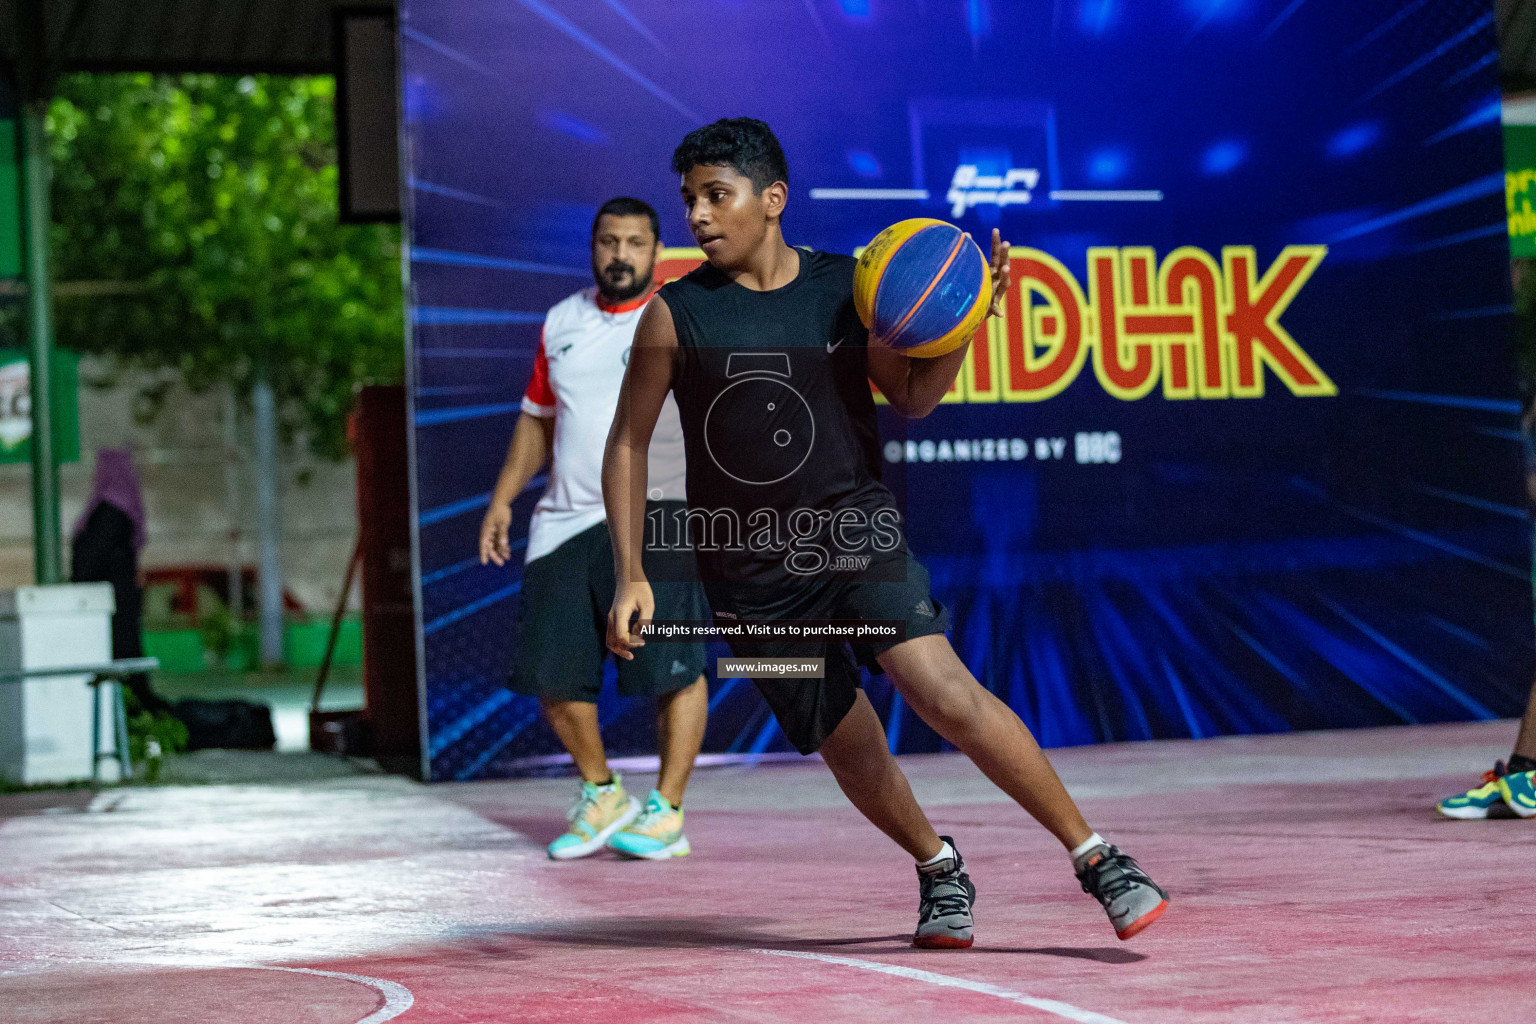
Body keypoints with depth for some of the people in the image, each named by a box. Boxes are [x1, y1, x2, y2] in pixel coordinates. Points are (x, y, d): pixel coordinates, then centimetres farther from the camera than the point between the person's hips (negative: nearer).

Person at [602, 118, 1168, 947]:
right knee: (848, 746, 7)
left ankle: (1097, 860, -14)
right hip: (751, 573, 1)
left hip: (856, 534, -1)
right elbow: (627, 446, 2)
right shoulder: (676, 315, -5)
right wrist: (631, 576, -5)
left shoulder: (849, 287, -1)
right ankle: (939, 871, 35)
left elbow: (912, 398, 11)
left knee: (942, 689, -20)